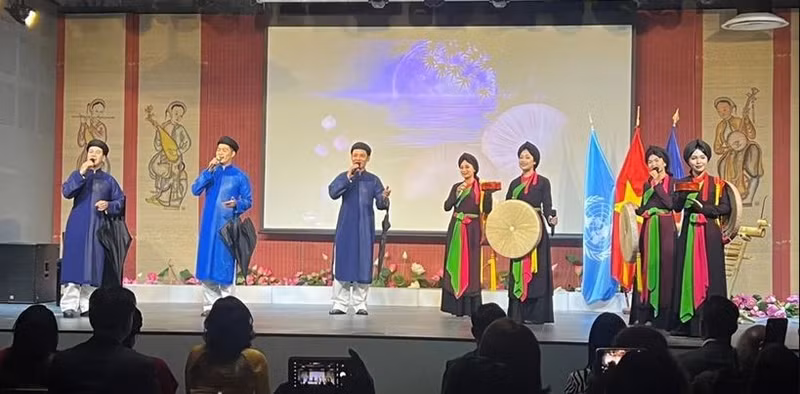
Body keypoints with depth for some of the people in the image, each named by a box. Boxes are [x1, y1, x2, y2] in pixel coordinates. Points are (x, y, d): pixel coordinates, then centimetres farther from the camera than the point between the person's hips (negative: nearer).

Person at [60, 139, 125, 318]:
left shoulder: (109, 180, 11)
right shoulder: (78, 174, 7)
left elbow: (120, 201, 9)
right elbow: (66, 192, -11)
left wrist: (108, 205, -11)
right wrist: (81, 173, -18)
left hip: (97, 228, 2)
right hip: (77, 226, -2)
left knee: (94, 265, 2)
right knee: (74, 262, -6)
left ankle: (87, 306, 8)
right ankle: (69, 305, -5)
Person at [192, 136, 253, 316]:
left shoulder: (240, 176, 2)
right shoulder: (210, 172, 11)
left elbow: (248, 201, 1)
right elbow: (195, 190, -4)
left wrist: (237, 204, -20)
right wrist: (209, 171, -12)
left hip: (228, 225, -3)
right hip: (209, 225, 3)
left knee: (225, 264, -3)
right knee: (207, 263, 4)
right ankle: (209, 305, 12)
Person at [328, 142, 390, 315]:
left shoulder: (373, 180, 4)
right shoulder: (343, 177, 4)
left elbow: (380, 204, -5)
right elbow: (333, 193, -14)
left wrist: (384, 197, -28)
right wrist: (349, 176, -21)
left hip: (365, 228, 0)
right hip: (346, 227, 0)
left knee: (363, 263, 1)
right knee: (342, 262, 0)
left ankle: (360, 303, 9)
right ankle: (340, 303, 7)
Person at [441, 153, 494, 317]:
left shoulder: (482, 187, 0)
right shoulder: (456, 187, 11)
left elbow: (487, 210, -8)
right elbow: (447, 207, -1)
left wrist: (487, 194, -23)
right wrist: (458, 193, -13)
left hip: (472, 229, -4)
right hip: (456, 228, 4)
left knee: (471, 266, -2)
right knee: (455, 265, 3)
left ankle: (471, 308, 2)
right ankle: (456, 307, 8)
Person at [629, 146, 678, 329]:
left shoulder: (672, 182, 1)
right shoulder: (647, 184, 16)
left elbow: (670, 203, -14)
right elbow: (642, 209, 14)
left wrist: (657, 183, -10)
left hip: (665, 229, -5)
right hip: (648, 230, 5)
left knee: (664, 268, -7)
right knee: (646, 269, 2)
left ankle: (663, 318, -4)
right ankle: (644, 316, 4)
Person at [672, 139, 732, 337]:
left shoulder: (717, 183, 6)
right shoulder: (682, 183, 10)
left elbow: (726, 208, -2)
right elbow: (677, 207, -3)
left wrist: (703, 207, -12)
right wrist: (685, 194, -21)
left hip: (710, 234, -2)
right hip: (688, 233, 2)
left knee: (709, 276, -5)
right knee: (687, 275, -1)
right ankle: (685, 324, 2)